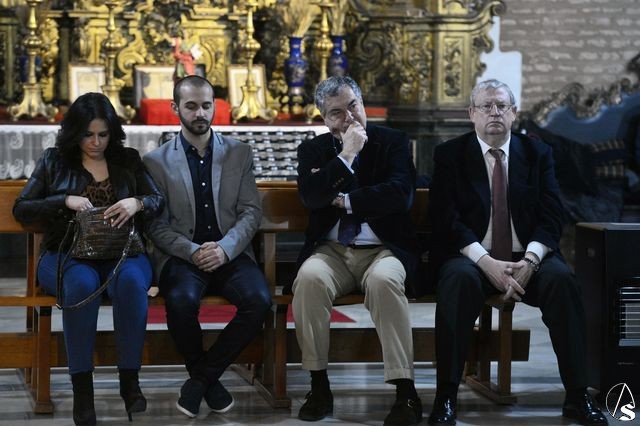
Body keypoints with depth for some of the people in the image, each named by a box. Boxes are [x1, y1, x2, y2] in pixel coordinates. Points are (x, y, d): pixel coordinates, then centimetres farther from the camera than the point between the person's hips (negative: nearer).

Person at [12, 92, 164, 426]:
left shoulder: (128, 160, 16)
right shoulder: (54, 161, 13)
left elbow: (159, 201, 9)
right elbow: (21, 209, 7)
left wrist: (137, 203, -15)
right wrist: (65, 201, -9)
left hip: (121, 254, 1)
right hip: (66, 255, -1)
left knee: (131, 281, -37)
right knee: (82, 284, -39)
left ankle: (129, 381, -28)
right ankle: (81, 389, -32)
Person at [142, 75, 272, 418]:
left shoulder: (239, 153, 11)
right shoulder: (156, 161, 7)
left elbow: (251, 212, 4)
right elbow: (157, 225, 1)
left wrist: (224, 248, -15)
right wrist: (193, 251, -17)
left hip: (229, 253, 2)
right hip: (180, 255, -2)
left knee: (258, 300, -31)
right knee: (182, 300, -36)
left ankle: (200, 377, -12)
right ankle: (209, 379, -7)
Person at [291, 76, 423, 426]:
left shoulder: (393, 142, 7)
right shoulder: (313, 150, 11)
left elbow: (401, 194, -10)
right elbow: (310, 197, -8)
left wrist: (345, 201, -6)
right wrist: (347, 155, -12)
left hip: (383, 249, -2)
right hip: (332, 250, 2)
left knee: (384, 280, -36)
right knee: (309, 278, -32)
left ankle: (405, 393, -33)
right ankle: (319, 387, -21)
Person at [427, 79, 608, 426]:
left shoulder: (538, 153, 11)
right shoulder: (450, 155, 5)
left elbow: (551, 217, 2)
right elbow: (445, 219, -6)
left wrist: (529, 261, -17)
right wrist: (487, 263, -19)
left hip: (528, 258, 2)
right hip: (471, 257, -2)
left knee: (562, 279, -30)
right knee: (458, 280, -36)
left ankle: (577, 397, -25)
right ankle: (446, 397, -33)